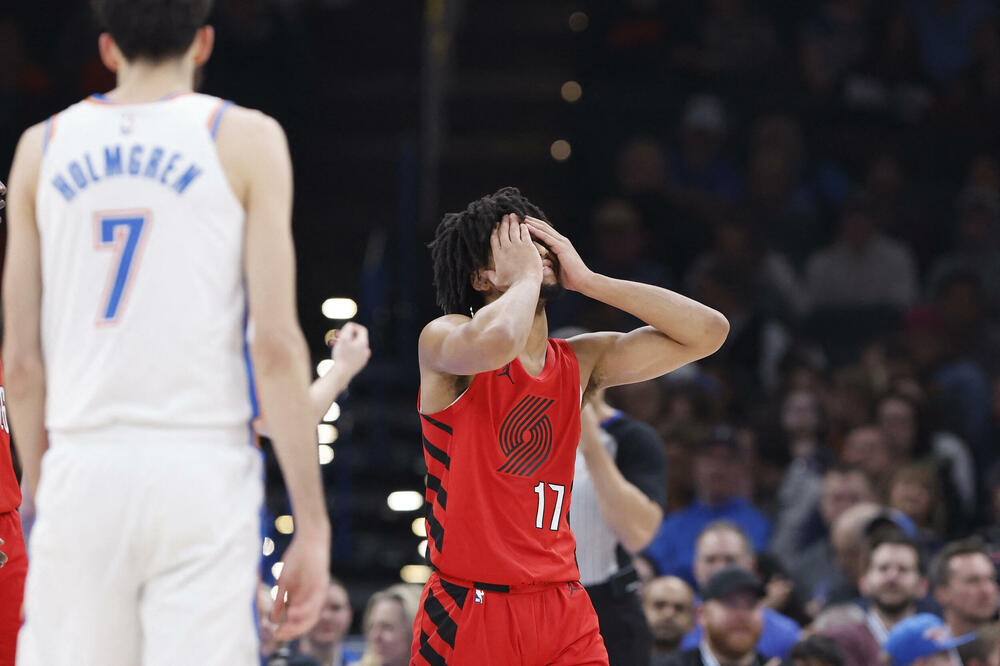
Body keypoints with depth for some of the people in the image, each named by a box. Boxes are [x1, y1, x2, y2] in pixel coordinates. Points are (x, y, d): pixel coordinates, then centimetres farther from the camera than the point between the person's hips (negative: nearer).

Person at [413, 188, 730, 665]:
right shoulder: (444, 340, -7)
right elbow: (497, 342, -32)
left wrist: (586, 280, 2)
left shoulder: (580, 363, 10)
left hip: (563, 612, 5)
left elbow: (708, 331, 6)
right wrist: (525, 276, -11)